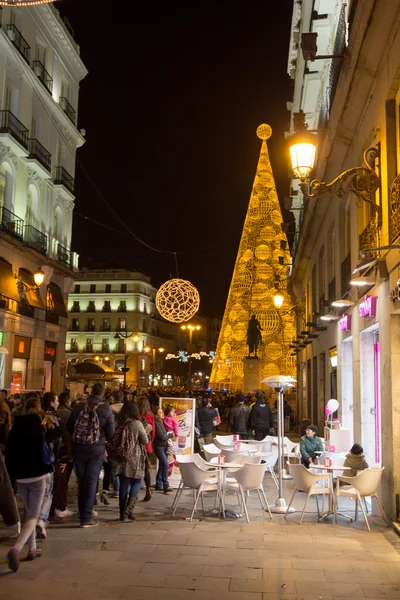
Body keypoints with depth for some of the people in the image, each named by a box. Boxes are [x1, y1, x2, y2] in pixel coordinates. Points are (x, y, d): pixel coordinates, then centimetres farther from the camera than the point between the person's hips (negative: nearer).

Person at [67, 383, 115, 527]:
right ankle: (86, 518, 2)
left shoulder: (79, 406, -4)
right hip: (97, 449, -2)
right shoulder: (106, 409, -9)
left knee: (81, 481, 16)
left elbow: (69, 427, 2)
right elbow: (110, 432, -8)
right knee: (91, 482, 3)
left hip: (78, 448, 3)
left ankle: (83, 513, 27)